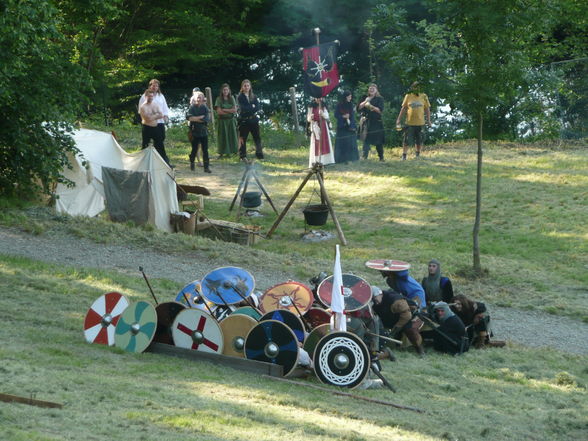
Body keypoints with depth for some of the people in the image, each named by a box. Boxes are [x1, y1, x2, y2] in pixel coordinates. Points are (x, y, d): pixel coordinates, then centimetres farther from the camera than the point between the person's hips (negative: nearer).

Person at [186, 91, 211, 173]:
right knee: (194, 149, 6)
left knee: (205, 150, -2)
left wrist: (196, 118, -13)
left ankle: (206, 167, 0)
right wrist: (201, 117, -18)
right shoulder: (192, 108, 1)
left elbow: (207, 119, -8)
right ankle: (192, 163, 30)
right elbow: (189, 117, -16)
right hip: (195, 132, -1)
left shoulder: (205, 108, 5)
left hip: (204, 132, 1)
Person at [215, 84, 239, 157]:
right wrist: (230, 111, -8)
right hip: (222, 120, -3)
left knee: (232, 136, 0)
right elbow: (219, 111, -10)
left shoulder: (232, 98, 8)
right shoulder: (219, 99, -1)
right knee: (223, 137, -3)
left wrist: (224, 110, -9)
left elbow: (235, 110, -1)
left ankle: (233, 151, 3)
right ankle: (222, 153, -1)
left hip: (231, 120, 3)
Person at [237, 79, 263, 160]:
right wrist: (252, 107, -8)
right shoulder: (240, 97, -2)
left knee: (257, 137, 6)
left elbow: (257, 107, -1)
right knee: (243, 138, -1)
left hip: (253, 119, 4)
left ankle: (259, 155, 12)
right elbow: (243, 108, -14)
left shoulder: (253, 96, 11)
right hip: (244, 120, -4)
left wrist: (249, 109, -14)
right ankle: (243, 156, 4)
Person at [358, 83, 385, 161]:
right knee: (366, 140, -6)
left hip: (377, 122, -1)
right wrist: (365, 102, -10)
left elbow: (380, 110, -5)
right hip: (367, 122, 1)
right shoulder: (365, 98, 12)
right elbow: (359, 108, 3)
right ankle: (364, 157, -5)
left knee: (379, 141, 0)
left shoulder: (380, 99, 4)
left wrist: (371, 107, -15)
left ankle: (381, 157, 9)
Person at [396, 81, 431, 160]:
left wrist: (428, 120, 2)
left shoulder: (424, 96, 4)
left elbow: (427, 109, 9)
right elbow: (403, 108, 7)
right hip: (409, 123, -1)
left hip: (420, 123, 1)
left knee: (419, 141, 8)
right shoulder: (408, 96, 3)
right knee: (406, 140, -3)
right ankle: (404, 155, 3)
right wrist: (399, 119, 3)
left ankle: (418, 155, 25)